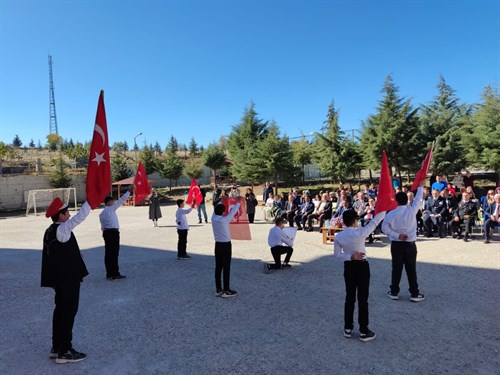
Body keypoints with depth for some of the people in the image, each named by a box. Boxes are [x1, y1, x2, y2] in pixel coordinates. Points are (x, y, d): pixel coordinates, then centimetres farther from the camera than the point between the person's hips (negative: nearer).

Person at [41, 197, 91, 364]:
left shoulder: (50, 231, 10)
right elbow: (81, 216, -25)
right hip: (68, 278, -10)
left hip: (60, 278, 10)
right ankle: (64, 351, 7)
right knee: (68, 312, -1)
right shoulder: (62, 229, -19)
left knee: (61, 311, 18)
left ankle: (56, 347, 29)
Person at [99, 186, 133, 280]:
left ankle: (109, 274, 16)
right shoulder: (111, 208, -5)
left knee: (108, 253, 10)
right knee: (114, 253, -5)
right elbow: (121, 200, -9)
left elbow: (102, 226, 13)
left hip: (106, 233, 8)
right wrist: (129, 191, -8)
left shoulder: (101, 214, 16)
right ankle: (115, 274, -3)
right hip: (113, 232, -8)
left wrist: (105, 232, 17)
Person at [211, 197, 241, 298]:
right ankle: (226, 291, 3)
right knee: (226, 268, -1)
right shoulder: (224, 220, -19)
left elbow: (216, 209, 15)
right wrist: (238, 202, 8)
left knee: (218, 267, 10)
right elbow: (233, 211, -7)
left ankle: (218, 289, 16)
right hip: (226, 245, -6)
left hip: (218, 245, 7)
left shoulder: (213, 218, -3)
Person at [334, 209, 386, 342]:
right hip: (362, 266, -4)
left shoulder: (338, 236, -6)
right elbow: (374, 222, -8)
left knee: (349, 297, 14)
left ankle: (348, 328, 23)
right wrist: (383, 210, 5)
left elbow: (337, 254, -2)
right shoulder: (360, 232, -19)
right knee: (363, 299, 4)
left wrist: (350, 257, -8)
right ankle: (363, 331, 13)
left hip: (348, 267, 4)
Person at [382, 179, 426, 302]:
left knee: (396, 268, 9)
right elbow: (418, 199, 5)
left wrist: (397, 236, -8)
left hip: (396, 244, 1)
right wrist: (421, 186, 18)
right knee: (411, 269, 6)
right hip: (410, 244, -1)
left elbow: (384, 228, -9)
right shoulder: (412, 210, -10)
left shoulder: (391, 214, -8)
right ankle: (415, 294, 13)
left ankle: (394, 292, 17)